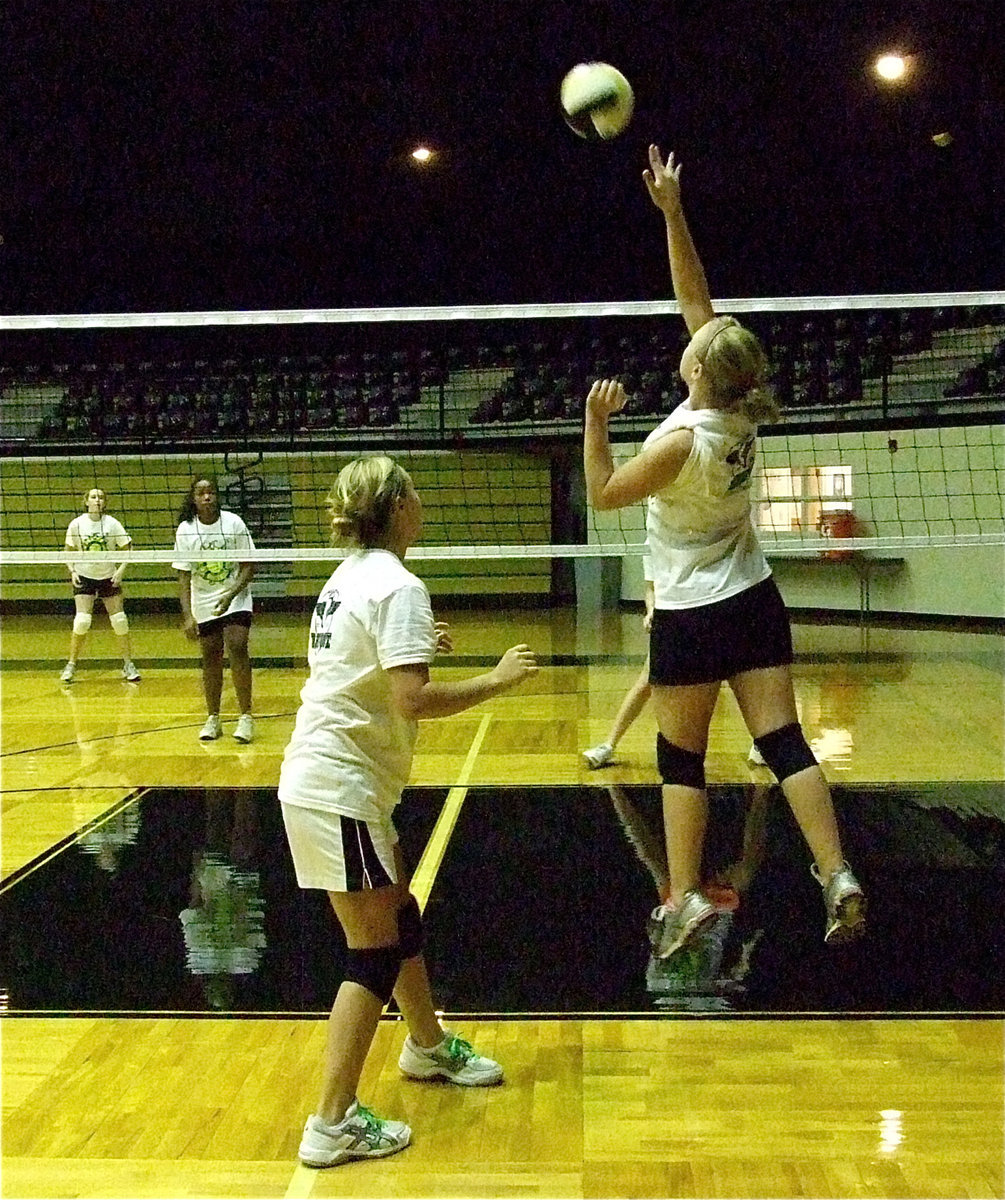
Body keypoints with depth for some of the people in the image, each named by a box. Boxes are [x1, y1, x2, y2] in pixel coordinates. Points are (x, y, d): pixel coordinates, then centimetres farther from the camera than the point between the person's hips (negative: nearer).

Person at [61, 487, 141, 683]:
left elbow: (126, 550, -3)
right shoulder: (76, 525, -5)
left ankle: (128, 665, 11)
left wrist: (121, 570, -16)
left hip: (109, 577, 1)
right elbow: (70, 552, 6)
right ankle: (71, 665, 3)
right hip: (84, 577, 0)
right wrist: (72, 571, -8)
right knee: (82, 621, -13)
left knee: (120, 621, -3)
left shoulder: (112, 524, -8)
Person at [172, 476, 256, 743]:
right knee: (211, 659, 6)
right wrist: (187, 615, -16)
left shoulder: (233, 523, -10)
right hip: (204, 604, 2)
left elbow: (248, 566, -8)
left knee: (237, 650, -16)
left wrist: (231, 594, -22)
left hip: (235, 599, -2)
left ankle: (246, 716, -9)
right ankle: (213, 719, 19)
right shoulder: (185, 530, -7)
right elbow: (184, 576, -7)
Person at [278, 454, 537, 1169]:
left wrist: (415, 644, 19)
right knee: (376, 951, -2)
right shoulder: (398, 586, -17)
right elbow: (411, 700, -26)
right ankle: (334, 1125, 3)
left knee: (401, 918, 23)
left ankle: (429, 1047, 43)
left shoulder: (351, 576, 11)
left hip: (321, 780, 10)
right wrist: (496, 681, -16)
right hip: (341, 789, -10)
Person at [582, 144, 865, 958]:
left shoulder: (683, 440, -20)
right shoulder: (741, 412, -2)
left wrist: (596, 422, -12)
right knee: (784, 742, 3)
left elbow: (603, 493, -8)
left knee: (681, 758, 4)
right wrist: (673, 212, 5)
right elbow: (696, 298, 4)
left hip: (691, 615, -6)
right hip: (754, 601, 6)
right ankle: (839, 879, -3)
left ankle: (684, 900, 8)